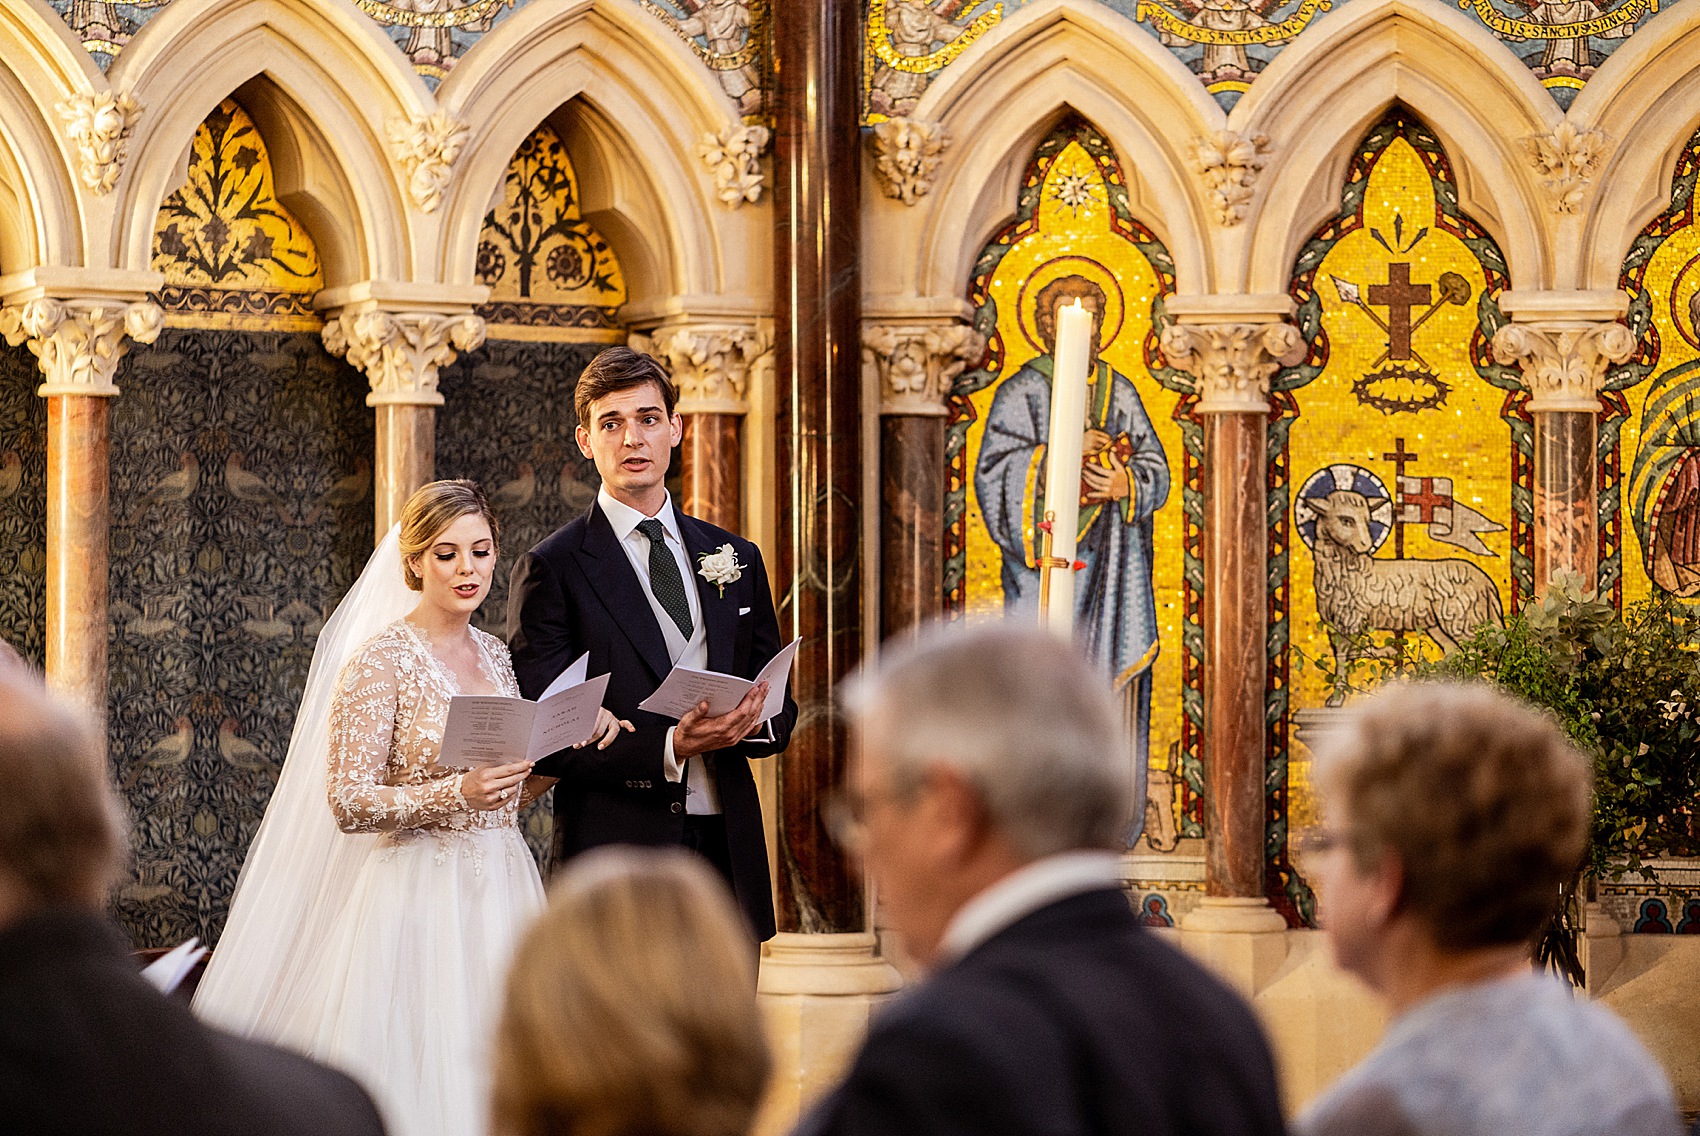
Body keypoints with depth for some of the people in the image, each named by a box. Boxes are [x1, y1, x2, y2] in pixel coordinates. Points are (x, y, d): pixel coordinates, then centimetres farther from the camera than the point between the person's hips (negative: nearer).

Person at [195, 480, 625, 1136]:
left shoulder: (495, 656, 12)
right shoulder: (381, 662, -8)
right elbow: (348, 804, -13)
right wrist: (457, 794, -25)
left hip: (502, 892, 6)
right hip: (419, 901, -6)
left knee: (495, 1079, 5)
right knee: (420, 1083, -6)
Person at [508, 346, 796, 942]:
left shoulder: (737, 559, 15)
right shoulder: (551, 569, -1)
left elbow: (780, 709, 19)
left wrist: (752, 722, -6)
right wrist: (669, 749, -19)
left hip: (728, 848, 5)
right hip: (615, 848, -5)